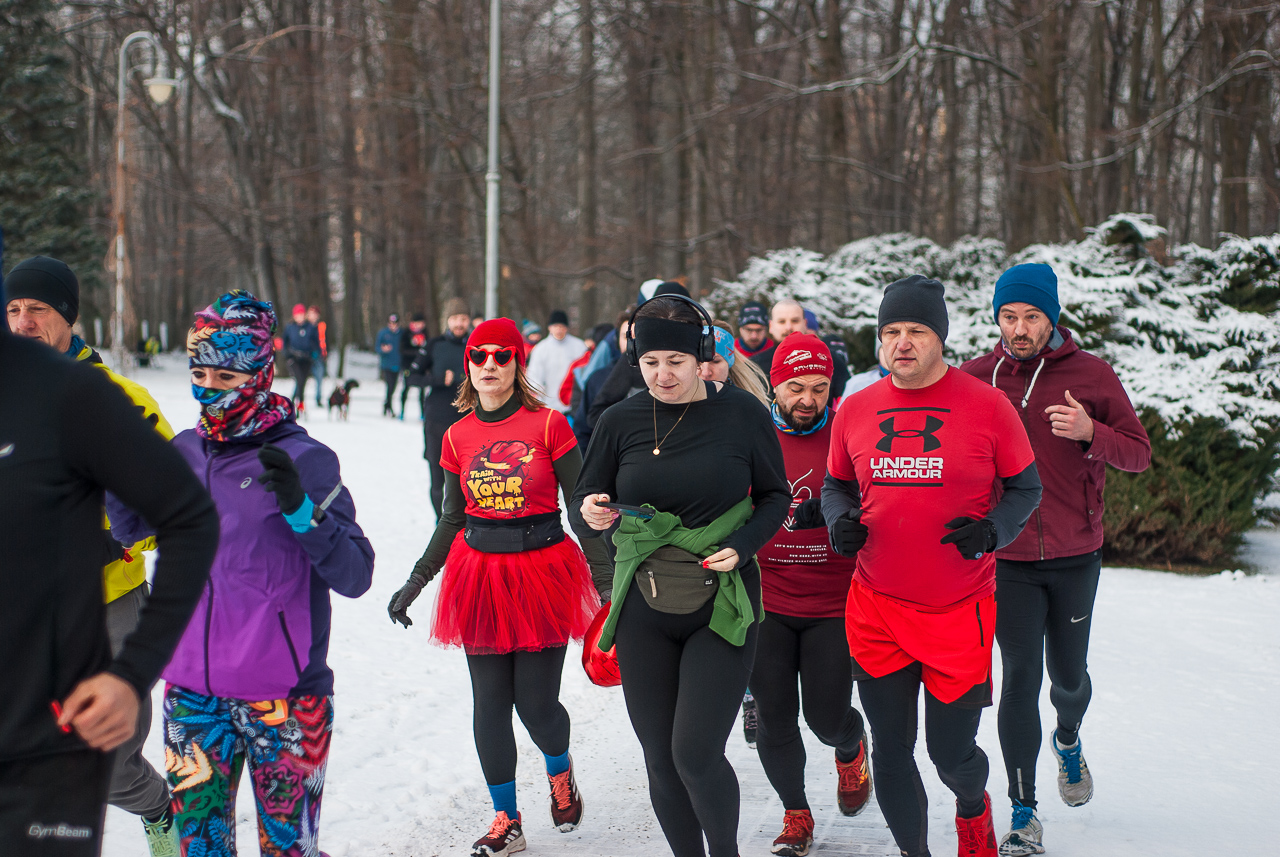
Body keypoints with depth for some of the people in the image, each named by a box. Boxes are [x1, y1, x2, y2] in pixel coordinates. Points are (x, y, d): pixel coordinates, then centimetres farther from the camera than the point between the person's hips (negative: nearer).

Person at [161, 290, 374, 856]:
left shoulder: (304, 459, -9)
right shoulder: (182, 453, 6)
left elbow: (355, 577, -13)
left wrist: (300, 510, -28)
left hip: (284, 700, -4)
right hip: (192, 692, 4)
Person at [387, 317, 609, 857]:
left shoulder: (548, 425, -5)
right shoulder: (457, 437, 5)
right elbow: (453, 519, 14)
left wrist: (607, 575, -5)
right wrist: (416, 582, 14)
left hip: (543, 573, -3)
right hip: (480, 575, 3)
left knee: (536, 704, -1)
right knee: (490, 705, 4)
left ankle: (560, 772, 33)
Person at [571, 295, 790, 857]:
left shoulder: (741, 413, -4)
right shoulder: (621, 421, 0)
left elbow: (775, 495, 6)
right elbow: (583, 505, 7)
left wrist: (742, 546, -12)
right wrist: (590, 514, -17)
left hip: (721, 604, -3)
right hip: (643, 610, 3)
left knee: (697, 755, -10)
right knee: (661, 761, 7)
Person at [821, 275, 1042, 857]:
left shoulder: (986, 406, -6)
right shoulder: (855, 410, 3)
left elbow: (1025, 489, 2)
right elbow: (836, 486, 17)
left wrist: (993, 530, -16)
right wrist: (839, 521, -5)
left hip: (960, 612, -2)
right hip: (876, 610, 3)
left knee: (952, 754, 6)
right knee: (890, 750, 8)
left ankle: (973, 810, 41)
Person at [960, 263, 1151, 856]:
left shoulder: (1091, 375, -3)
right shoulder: (973, 378, -1)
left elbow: (1139, 453, -1)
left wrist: (1090, 433, -20)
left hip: (1075, 556, 1)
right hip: (1006, 559, 0)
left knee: (1068, 673, 12)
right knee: (1021, 675, -4)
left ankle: (1068, 739, 48)